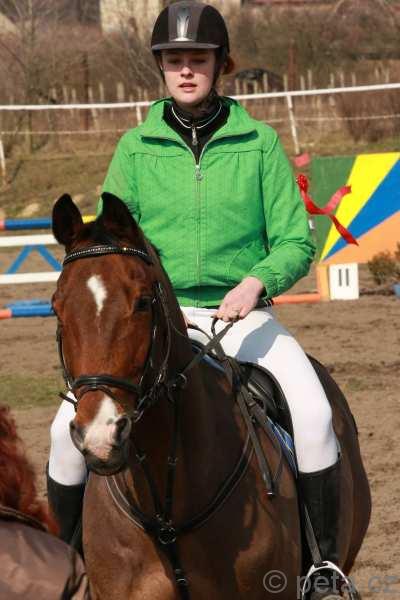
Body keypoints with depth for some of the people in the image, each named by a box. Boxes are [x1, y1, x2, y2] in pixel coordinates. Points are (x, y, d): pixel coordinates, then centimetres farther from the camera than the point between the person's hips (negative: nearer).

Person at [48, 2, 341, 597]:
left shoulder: (259, 143, 1)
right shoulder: (136, 148, 5)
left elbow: (295, 242, 1)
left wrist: (258, 281, -19)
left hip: (242, 316, -1)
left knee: (313, 413, -28)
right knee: (71, 424, -17)